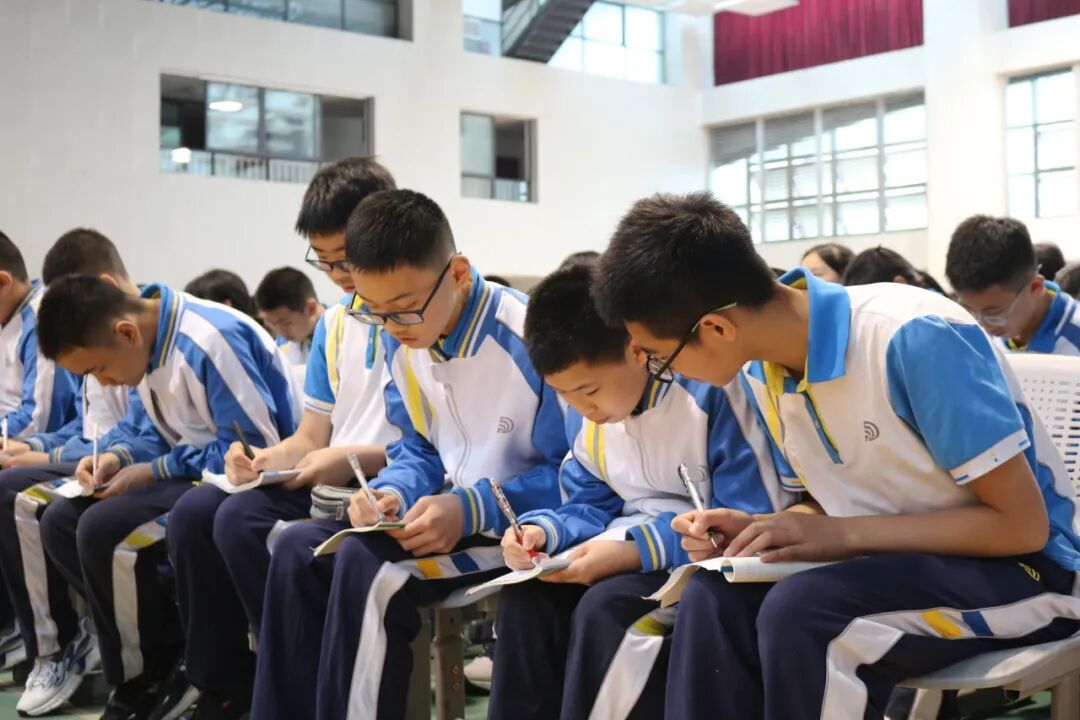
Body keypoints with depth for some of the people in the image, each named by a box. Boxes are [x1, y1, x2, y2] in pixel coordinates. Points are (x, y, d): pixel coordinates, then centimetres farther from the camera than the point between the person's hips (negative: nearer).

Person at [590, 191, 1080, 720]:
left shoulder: (915, 338, -27)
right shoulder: (763, 372, -2)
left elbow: (1022, 524, -21)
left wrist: (841, 535, -25)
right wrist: (754, 530, -11)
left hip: (1022, 568, -6)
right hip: (895, 558, 6)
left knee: (800, 612, -32)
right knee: (713, 598, -22)